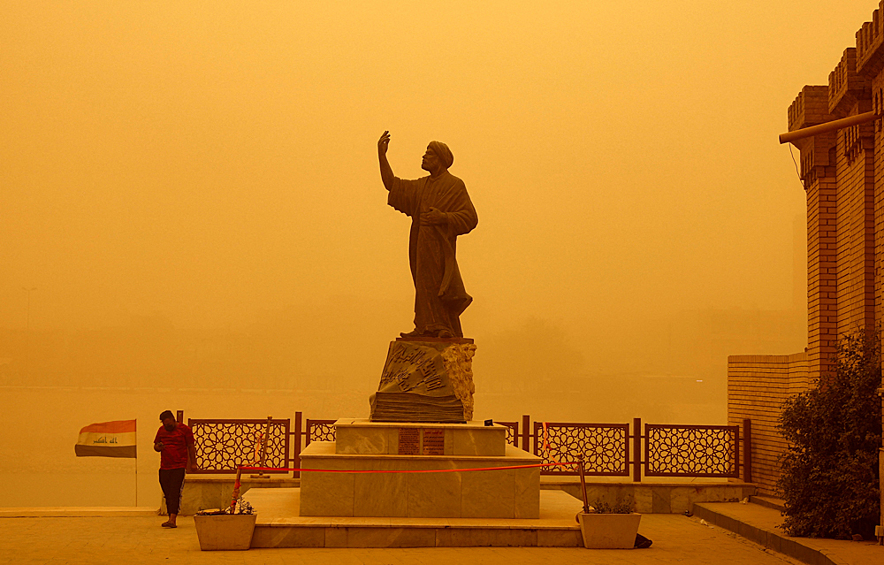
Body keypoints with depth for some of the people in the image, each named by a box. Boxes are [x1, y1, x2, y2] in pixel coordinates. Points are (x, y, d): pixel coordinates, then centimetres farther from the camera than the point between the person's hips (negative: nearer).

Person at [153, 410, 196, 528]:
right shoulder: (161, 430, 14)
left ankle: (172, 520, -23)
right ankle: (171, 519, 12)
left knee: (175, 493, -14)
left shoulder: (184, 429, 0)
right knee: (167, 495, 6)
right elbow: (155, 446, 21)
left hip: (179, 467, -5)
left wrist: (193, 463, 0)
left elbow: (190, 447, 3)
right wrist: (158, 447, -3)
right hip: (164, 468, 5)